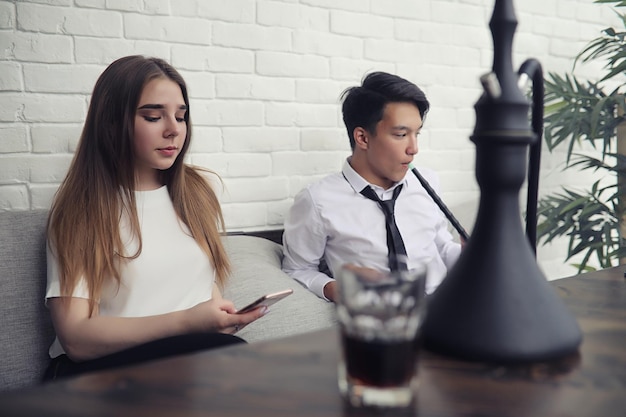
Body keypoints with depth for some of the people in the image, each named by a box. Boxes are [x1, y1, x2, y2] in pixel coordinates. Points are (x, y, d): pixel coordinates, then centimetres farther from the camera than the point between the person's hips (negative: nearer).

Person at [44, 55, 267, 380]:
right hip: (101, 369, -5)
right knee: (231, 354, -33)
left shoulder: (200, 189, 12)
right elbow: (76, 338, -10)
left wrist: (220, 316, -1)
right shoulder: (79, 207, -1)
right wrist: (185, 323, -22)